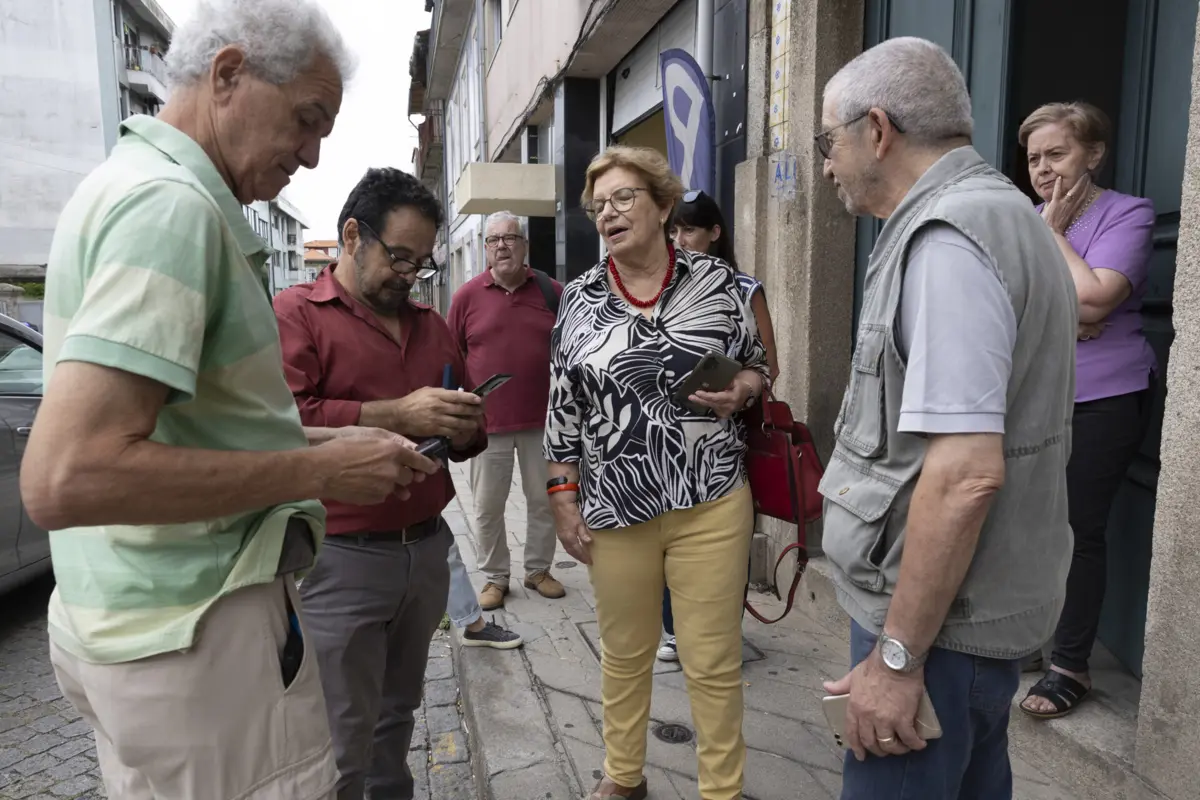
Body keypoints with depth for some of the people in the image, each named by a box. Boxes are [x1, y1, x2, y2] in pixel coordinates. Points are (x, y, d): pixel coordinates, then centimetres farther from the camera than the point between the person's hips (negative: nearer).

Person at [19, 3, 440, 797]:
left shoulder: (131, 181, 12)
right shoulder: (174, 204, -20)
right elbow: (65, 479, -28)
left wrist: (317, 440, 9)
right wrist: (319, 470, -21)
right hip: (197, 627, -10)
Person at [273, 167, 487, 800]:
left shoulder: (431, 325, 16)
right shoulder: (293, 313, -5)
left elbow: (465, 437, 23)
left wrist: (464, 428, -1)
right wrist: (398, 414, -21)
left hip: (429, 549, 6)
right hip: (342, 559, -6)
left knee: (397, 716, 21)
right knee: (343, 748, 5)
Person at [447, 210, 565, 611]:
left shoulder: (553, 291, 0)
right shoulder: (468, 296, -1)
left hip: (543, 420, 1)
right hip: (487, 421, -1)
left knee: (545, 500, 13)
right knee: (488, 507, 9)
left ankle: (539, 569, 31)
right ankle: (494, 577, 26)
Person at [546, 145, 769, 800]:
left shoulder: (715, 281, 0)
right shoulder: (579, 299, 2)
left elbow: (756, 364, 11)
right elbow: (563, 409, 5)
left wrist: (739, 391, -12)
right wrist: (564, 499, 3)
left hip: (711, 505, -1)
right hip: (614, 509, 2)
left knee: (714, 662, 7)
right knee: (624, 653, 17)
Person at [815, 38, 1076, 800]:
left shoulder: (946, 238, -21)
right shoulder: (1000, 214, 12)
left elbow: (966, 473, -27)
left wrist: (898, 656, -21)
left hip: (941, 616, -10)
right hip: (984, 602, 10)